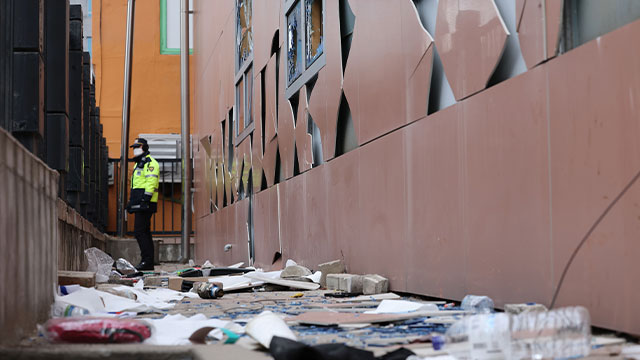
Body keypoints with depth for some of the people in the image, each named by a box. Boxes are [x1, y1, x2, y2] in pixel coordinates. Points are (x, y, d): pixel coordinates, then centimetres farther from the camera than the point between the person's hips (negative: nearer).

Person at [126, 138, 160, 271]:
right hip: (140, 204, 10)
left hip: (145, 204, -10)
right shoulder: (139, 164, 24)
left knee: (139, 231, -14)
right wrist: (131, 201, 23)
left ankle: (147, 261, -14)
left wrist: (145, 198, -25)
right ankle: (148, 263, 11)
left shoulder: (150, 163, -9)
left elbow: (151, 182, -19)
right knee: (144, 232, 9)